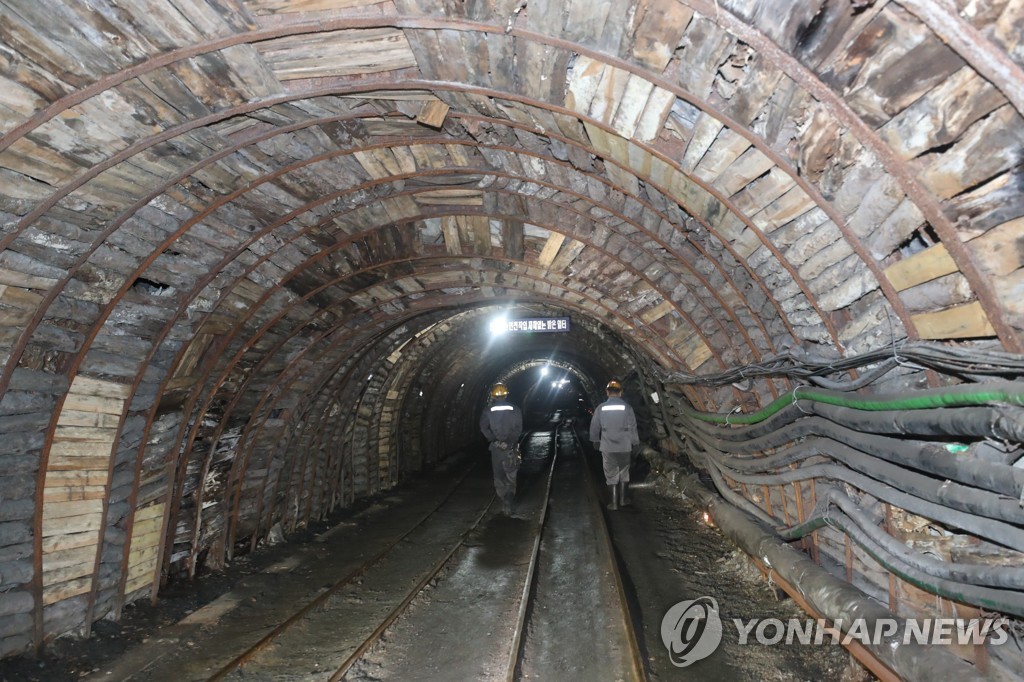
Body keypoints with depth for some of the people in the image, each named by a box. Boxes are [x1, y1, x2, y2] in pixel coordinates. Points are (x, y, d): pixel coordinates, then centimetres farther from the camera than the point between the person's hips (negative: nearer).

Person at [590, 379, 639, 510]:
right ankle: (622, 499, 24)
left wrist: (596, 441, 19)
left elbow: (594, 427, 3)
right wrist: (635, 444, 7)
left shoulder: (601, 408, -4)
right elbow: (633, 427, -4)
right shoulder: (626, 407, -6)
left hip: (607, 448, 0)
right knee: (624, 473, 18)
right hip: (625, 447, 0)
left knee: (611, 475, 9)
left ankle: (614, 502, 12)